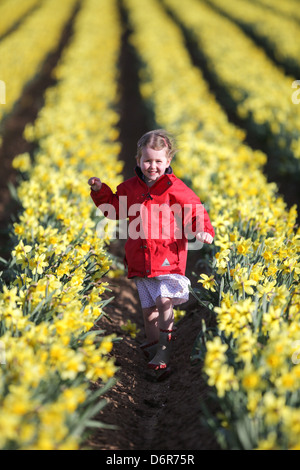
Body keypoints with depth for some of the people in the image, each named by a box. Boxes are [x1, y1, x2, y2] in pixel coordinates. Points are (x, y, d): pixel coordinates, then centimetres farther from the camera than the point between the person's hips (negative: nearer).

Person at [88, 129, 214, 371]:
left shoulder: (174, 188, -4)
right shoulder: (130, 188, 8)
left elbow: (196, 212, -1)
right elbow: (114, 208, 24)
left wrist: (204, 231, -18)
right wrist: (100, 191, 12)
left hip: (168, 258, -4)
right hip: (140, 259, 4)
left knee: (164, 302, -15)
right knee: (148, 309, 9)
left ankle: (164, 351, -4)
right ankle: (152, 349, 20)